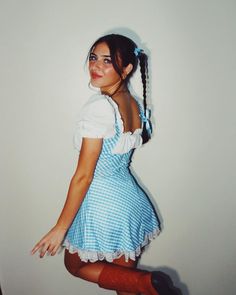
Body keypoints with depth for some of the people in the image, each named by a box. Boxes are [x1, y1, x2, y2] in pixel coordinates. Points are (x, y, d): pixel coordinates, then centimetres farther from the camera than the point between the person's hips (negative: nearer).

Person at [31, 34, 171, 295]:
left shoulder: (98, 107, -23)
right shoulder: (136, 104, 1)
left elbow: (83, 176, -21)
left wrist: (61, 227, -12)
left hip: (102, 204, -7)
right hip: (132, 199, 7)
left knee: (75, 265, 19)